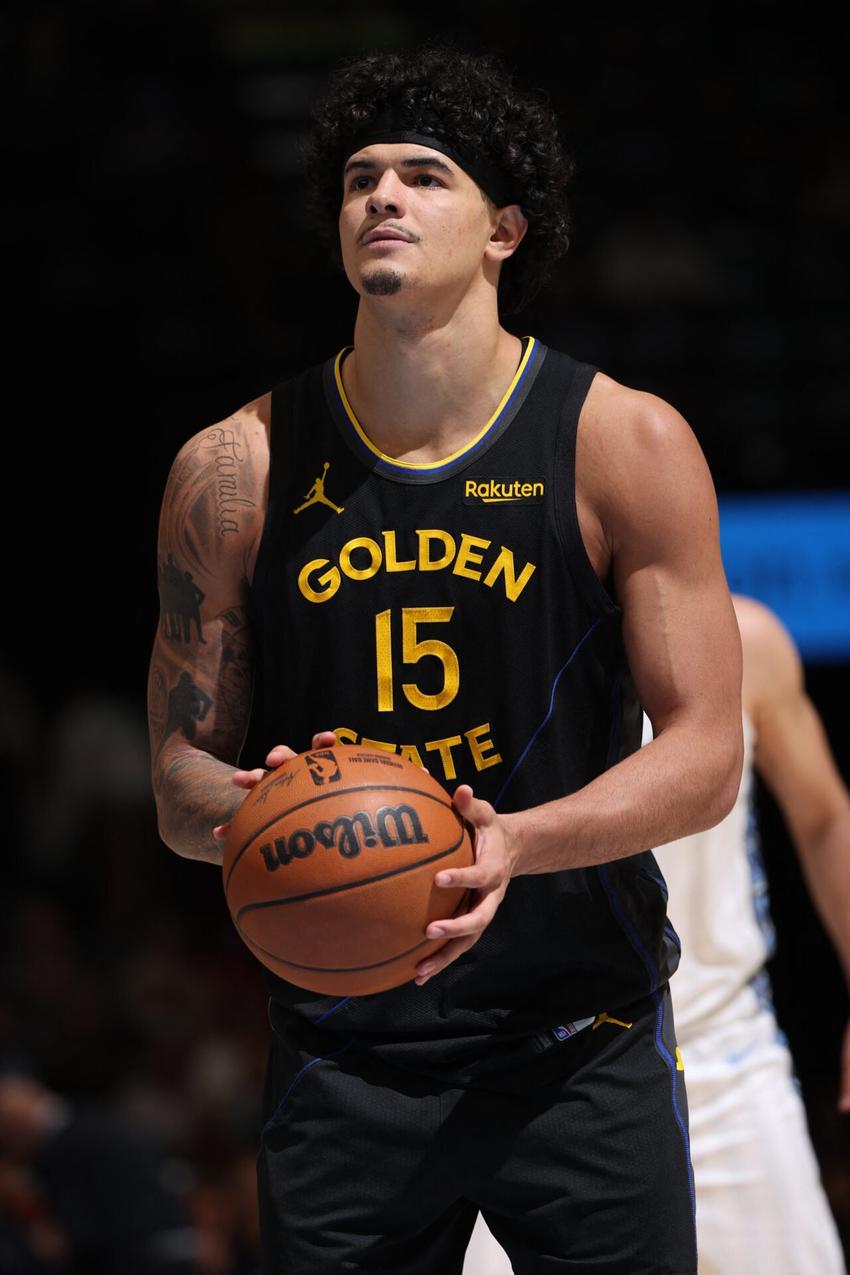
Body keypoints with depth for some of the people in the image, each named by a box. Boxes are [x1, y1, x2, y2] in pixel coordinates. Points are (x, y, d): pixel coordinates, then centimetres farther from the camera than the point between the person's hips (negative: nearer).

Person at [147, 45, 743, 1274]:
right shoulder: (236, 471, 2)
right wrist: (247, 809, -18)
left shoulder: (626, 445, -3)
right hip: (343, 1058, 1)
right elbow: (181, 781, 6)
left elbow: (704, 754, -5)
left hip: (582, 1046, -1)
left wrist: (518, 843, -22)